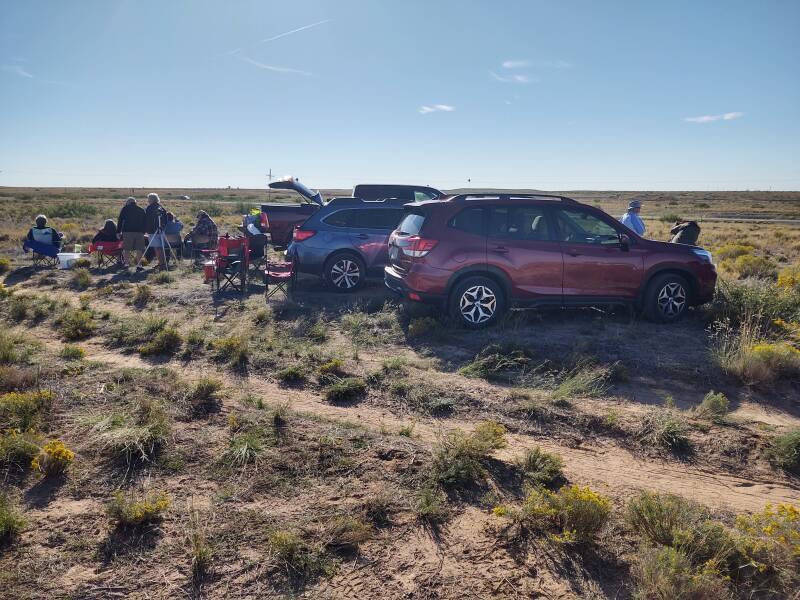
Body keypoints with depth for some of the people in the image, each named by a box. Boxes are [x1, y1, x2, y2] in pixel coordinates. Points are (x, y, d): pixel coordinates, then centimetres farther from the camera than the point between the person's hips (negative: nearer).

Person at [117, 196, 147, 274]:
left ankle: (130, 266, -5)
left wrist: (118, 232, 8)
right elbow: (145, 222, 16)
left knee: (127, 249, 2)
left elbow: (120, 221, 5)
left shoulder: (125, 209, 7)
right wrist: (143, 232, 18)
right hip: (140, 232, 2)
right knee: (139, 249, 7)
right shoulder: (142, 210, 14)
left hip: (127, 232, -2)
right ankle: (138, 265, -1)